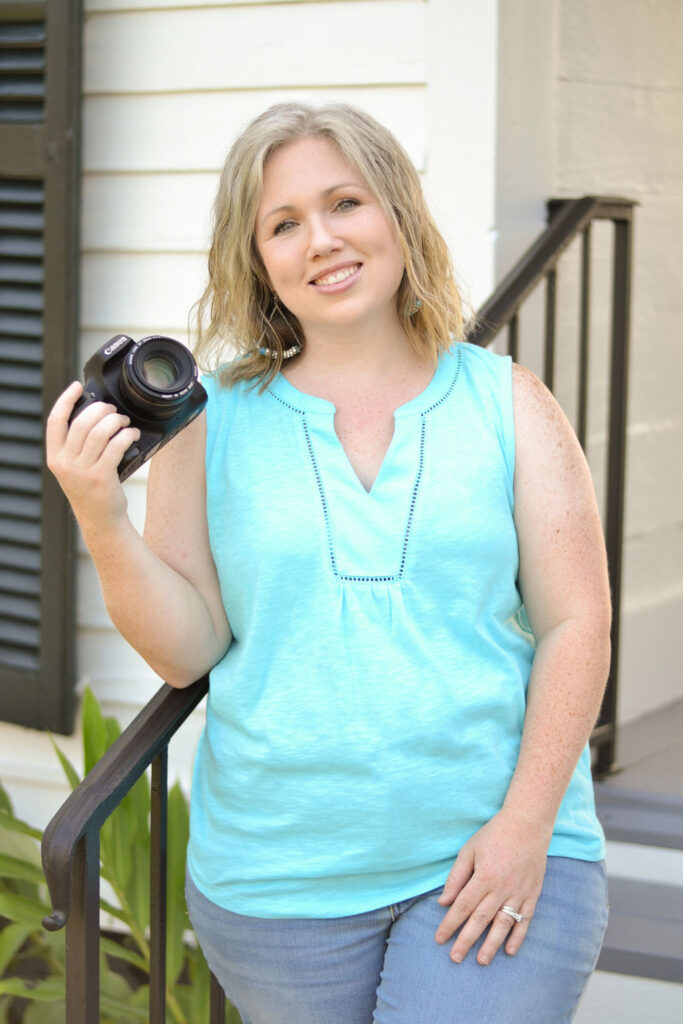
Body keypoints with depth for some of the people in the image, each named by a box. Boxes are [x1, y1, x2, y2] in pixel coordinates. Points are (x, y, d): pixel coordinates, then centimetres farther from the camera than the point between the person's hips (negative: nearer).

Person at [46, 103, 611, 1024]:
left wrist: (527, 821, -9)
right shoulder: (211, 422, 4)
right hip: (278, 873, 1)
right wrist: (101, 521, -13)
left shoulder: (507, 403, 3)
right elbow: (186, 651, 2)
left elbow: (575, 623, 0)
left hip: (497, 855, -1)